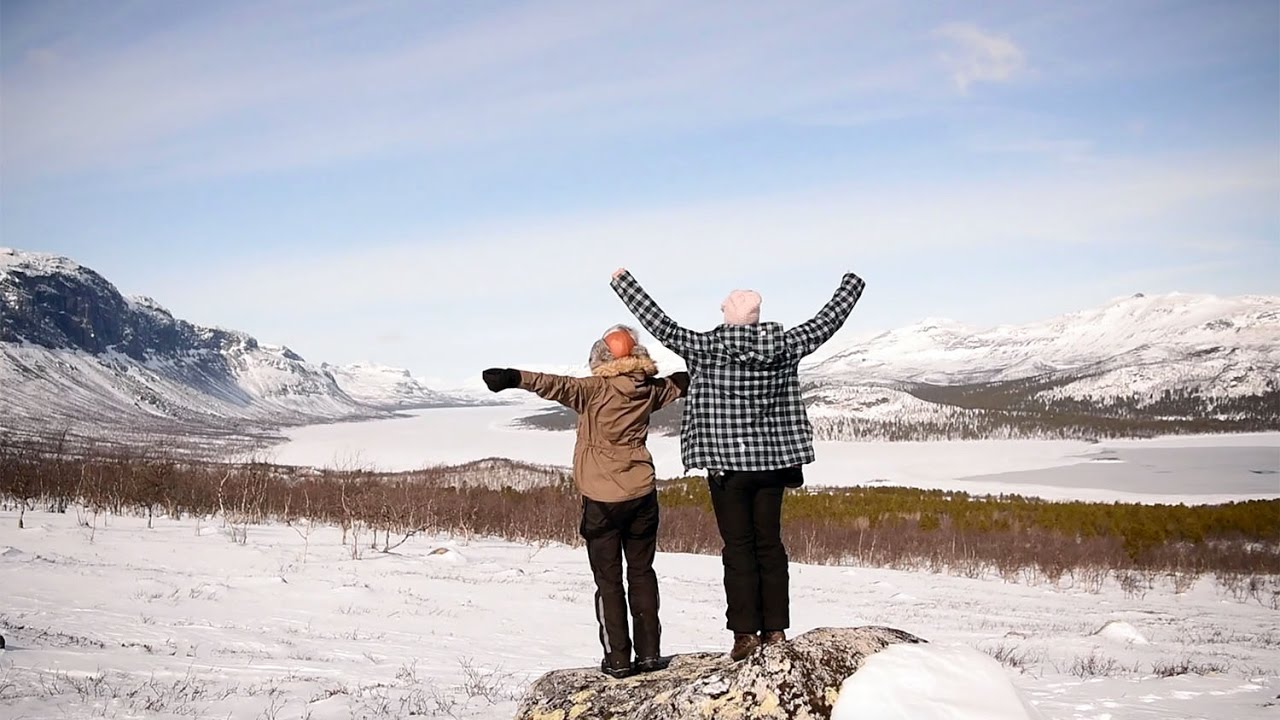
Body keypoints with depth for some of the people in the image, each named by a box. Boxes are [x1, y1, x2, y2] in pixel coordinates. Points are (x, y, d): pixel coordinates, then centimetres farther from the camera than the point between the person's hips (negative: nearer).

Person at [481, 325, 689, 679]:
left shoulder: (596, 390, -12)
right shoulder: (650, 389, 3)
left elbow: (558, 385, -28)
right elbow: (679, 382, 22)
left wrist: (514, 378, -36)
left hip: (603, 499, -4)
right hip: (642, 495, 4)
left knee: (609, 580, 6)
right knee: (642, 573, 16)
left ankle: (617, 658, 5)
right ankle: (649, 653, 16)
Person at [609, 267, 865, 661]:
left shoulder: (707, 348, -10)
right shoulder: (784, 347, -1)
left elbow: (662, 326, -7)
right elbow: (827, 321, 10)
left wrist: (623, 282, 3)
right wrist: (852, 284, 27)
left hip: (727, 465, -3)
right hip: (772, 463, 3)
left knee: (738, 547, 2)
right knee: (770, 544, 11)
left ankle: (745, 633, 1)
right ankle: (775, 629, 13)